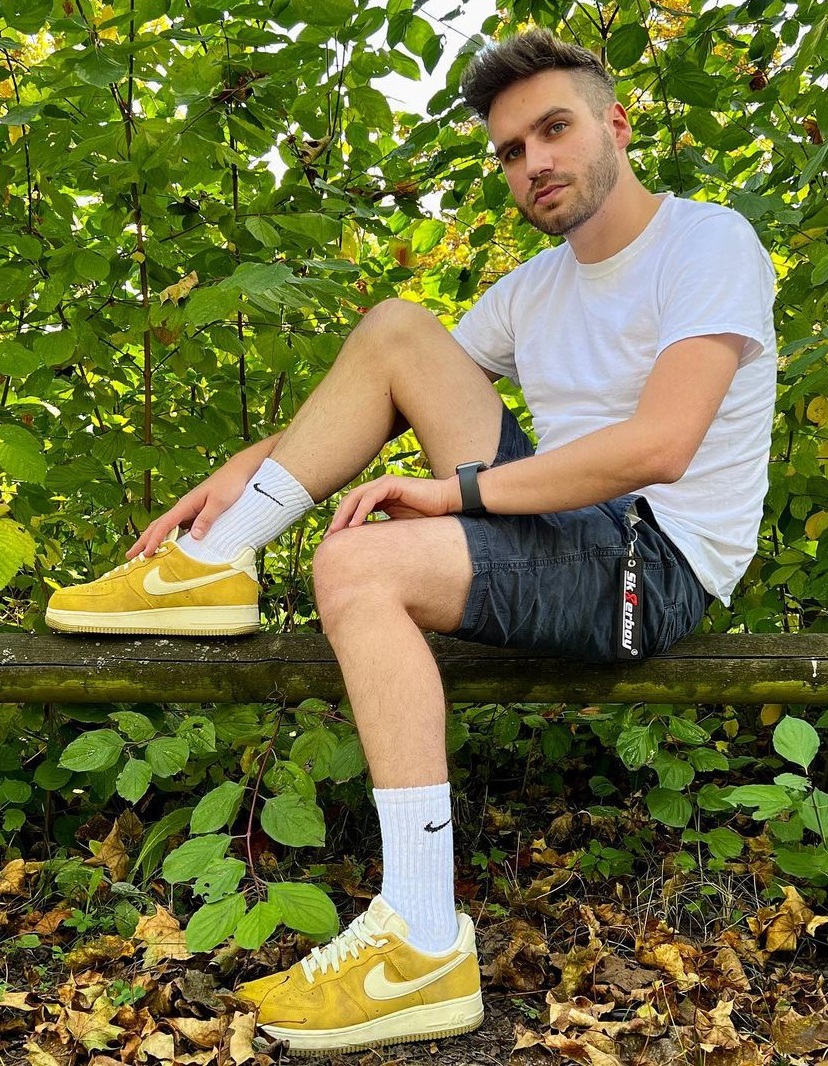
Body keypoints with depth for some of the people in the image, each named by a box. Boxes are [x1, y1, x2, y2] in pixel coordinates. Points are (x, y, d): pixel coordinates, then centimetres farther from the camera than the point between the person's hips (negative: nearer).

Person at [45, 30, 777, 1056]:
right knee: (395, 328, 2)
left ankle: (426, 948, -26)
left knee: (358, 562, -29)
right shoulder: (535, 287, 16)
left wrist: (454, 487, -21)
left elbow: (660, 445, -24)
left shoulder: (707, 242, -8)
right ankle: (213, 564, -2)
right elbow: (388, 401, 15)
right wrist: (250, 464, 2)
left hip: (649, 561, -8)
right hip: (561, 523, 8)